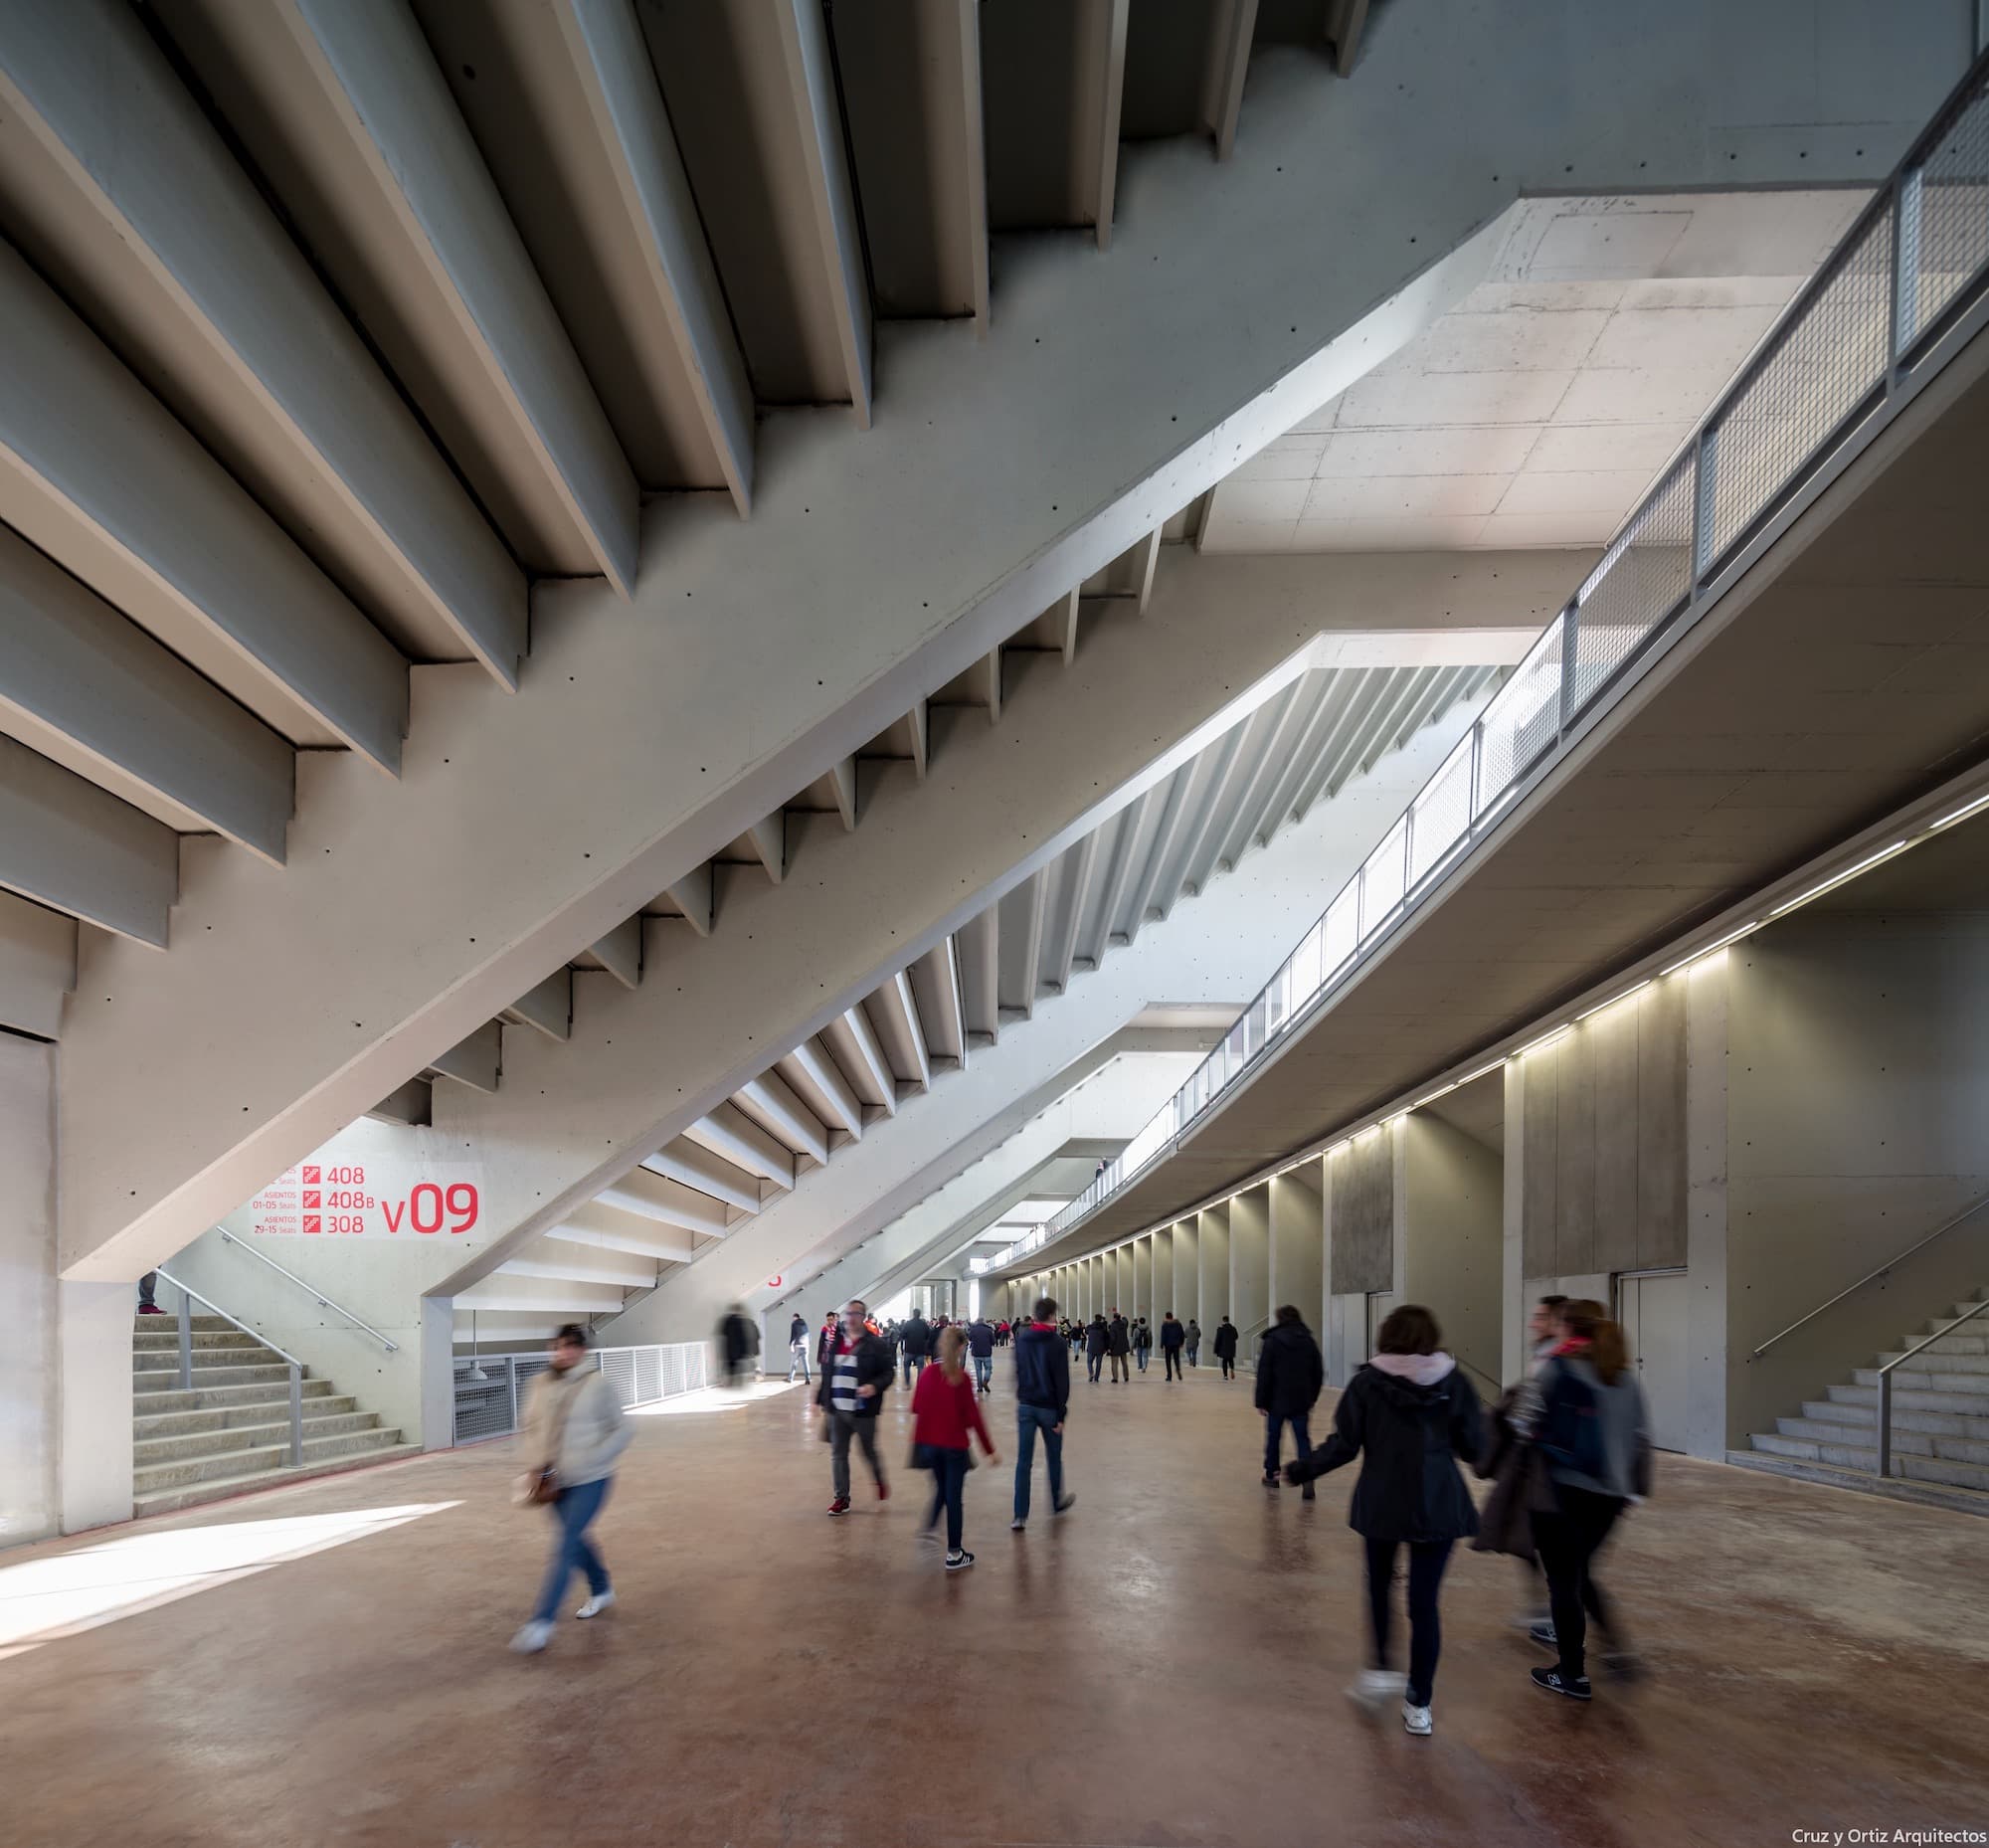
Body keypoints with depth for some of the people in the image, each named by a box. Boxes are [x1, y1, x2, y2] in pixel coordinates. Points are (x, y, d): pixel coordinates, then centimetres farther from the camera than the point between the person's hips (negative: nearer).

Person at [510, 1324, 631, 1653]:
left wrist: (587, 1463, -18)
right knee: (576, 1540, 19)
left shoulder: (597, 1385, -13)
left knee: (565, 1545, -9)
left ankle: (541, 1621, -3)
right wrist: (536, 1465, -7)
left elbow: (620, 1432, -9)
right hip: (555, 1482, 5)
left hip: (590, 1481, -5)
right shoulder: (541, 1385, 0)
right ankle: (601, 1590, 43)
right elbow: (530, 1429, 9)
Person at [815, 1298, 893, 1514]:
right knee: (838, 1454, 6)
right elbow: (826, 1373, 13)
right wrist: (821, 1400, 12)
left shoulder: (875, 1344, -8)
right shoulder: (834, 1343, 7)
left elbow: (887, 1374, -8)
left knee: (869, 1452, 11)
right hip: (837, 1409, 4)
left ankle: (880, 1481, 39)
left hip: (863, 1411, -4)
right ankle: (842, 1498, 16)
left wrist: (874, 1386, -26)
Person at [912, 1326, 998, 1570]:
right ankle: (954, 1554, 12)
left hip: (928, 1443, 4)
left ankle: (928, 1529, 15)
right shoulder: (961, 1377, -14)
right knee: (954, 1496, 5)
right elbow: (973, 1417, -13)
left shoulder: (927, 1373, -3)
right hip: (954, 1445, -4)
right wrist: (989, 1449, -6)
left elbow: (916, 1407, 4)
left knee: (941, 1489, 24)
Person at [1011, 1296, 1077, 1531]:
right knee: (1054, 1457, 17)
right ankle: (1058, 1503, 34)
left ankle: (1020, 1515, -4)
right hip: (1048, 1407, -3)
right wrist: (1061, 1414, -10)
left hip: (1025, 1405, 3)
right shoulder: (1056, 1341, -13)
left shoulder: (1021, 1337, 2)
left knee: (1023, 1461, 2)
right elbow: (1062, 1380, -14)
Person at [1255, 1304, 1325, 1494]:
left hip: (1277, 1399, -2)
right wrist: (1312, 1397, 18)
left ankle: (1271, 1475, 24)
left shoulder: (1272, 1340, -8)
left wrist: (1261, 1401, -5)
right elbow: (1318, 1372, 9)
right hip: (1302, 1400, 2)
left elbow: (1264, 1373, -10)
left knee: (1273, 1437, 14)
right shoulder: (1308, 1340, 4)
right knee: (1303, 1439, 3)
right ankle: (1308, 1480, -12)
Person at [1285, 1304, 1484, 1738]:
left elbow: (1343, 1445, -6)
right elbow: (1473, 1446, -3)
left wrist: (1301, 1470, 8)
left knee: (1379, 1584, 24)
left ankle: (1380, 1670, 22)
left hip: (1381, 1503, 0)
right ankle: (1419, 1705, 14)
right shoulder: (1453, 1380, -5)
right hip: (1438, 1504, 1)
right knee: (1424, 1602, 7)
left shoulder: (1367, 1381, -7)